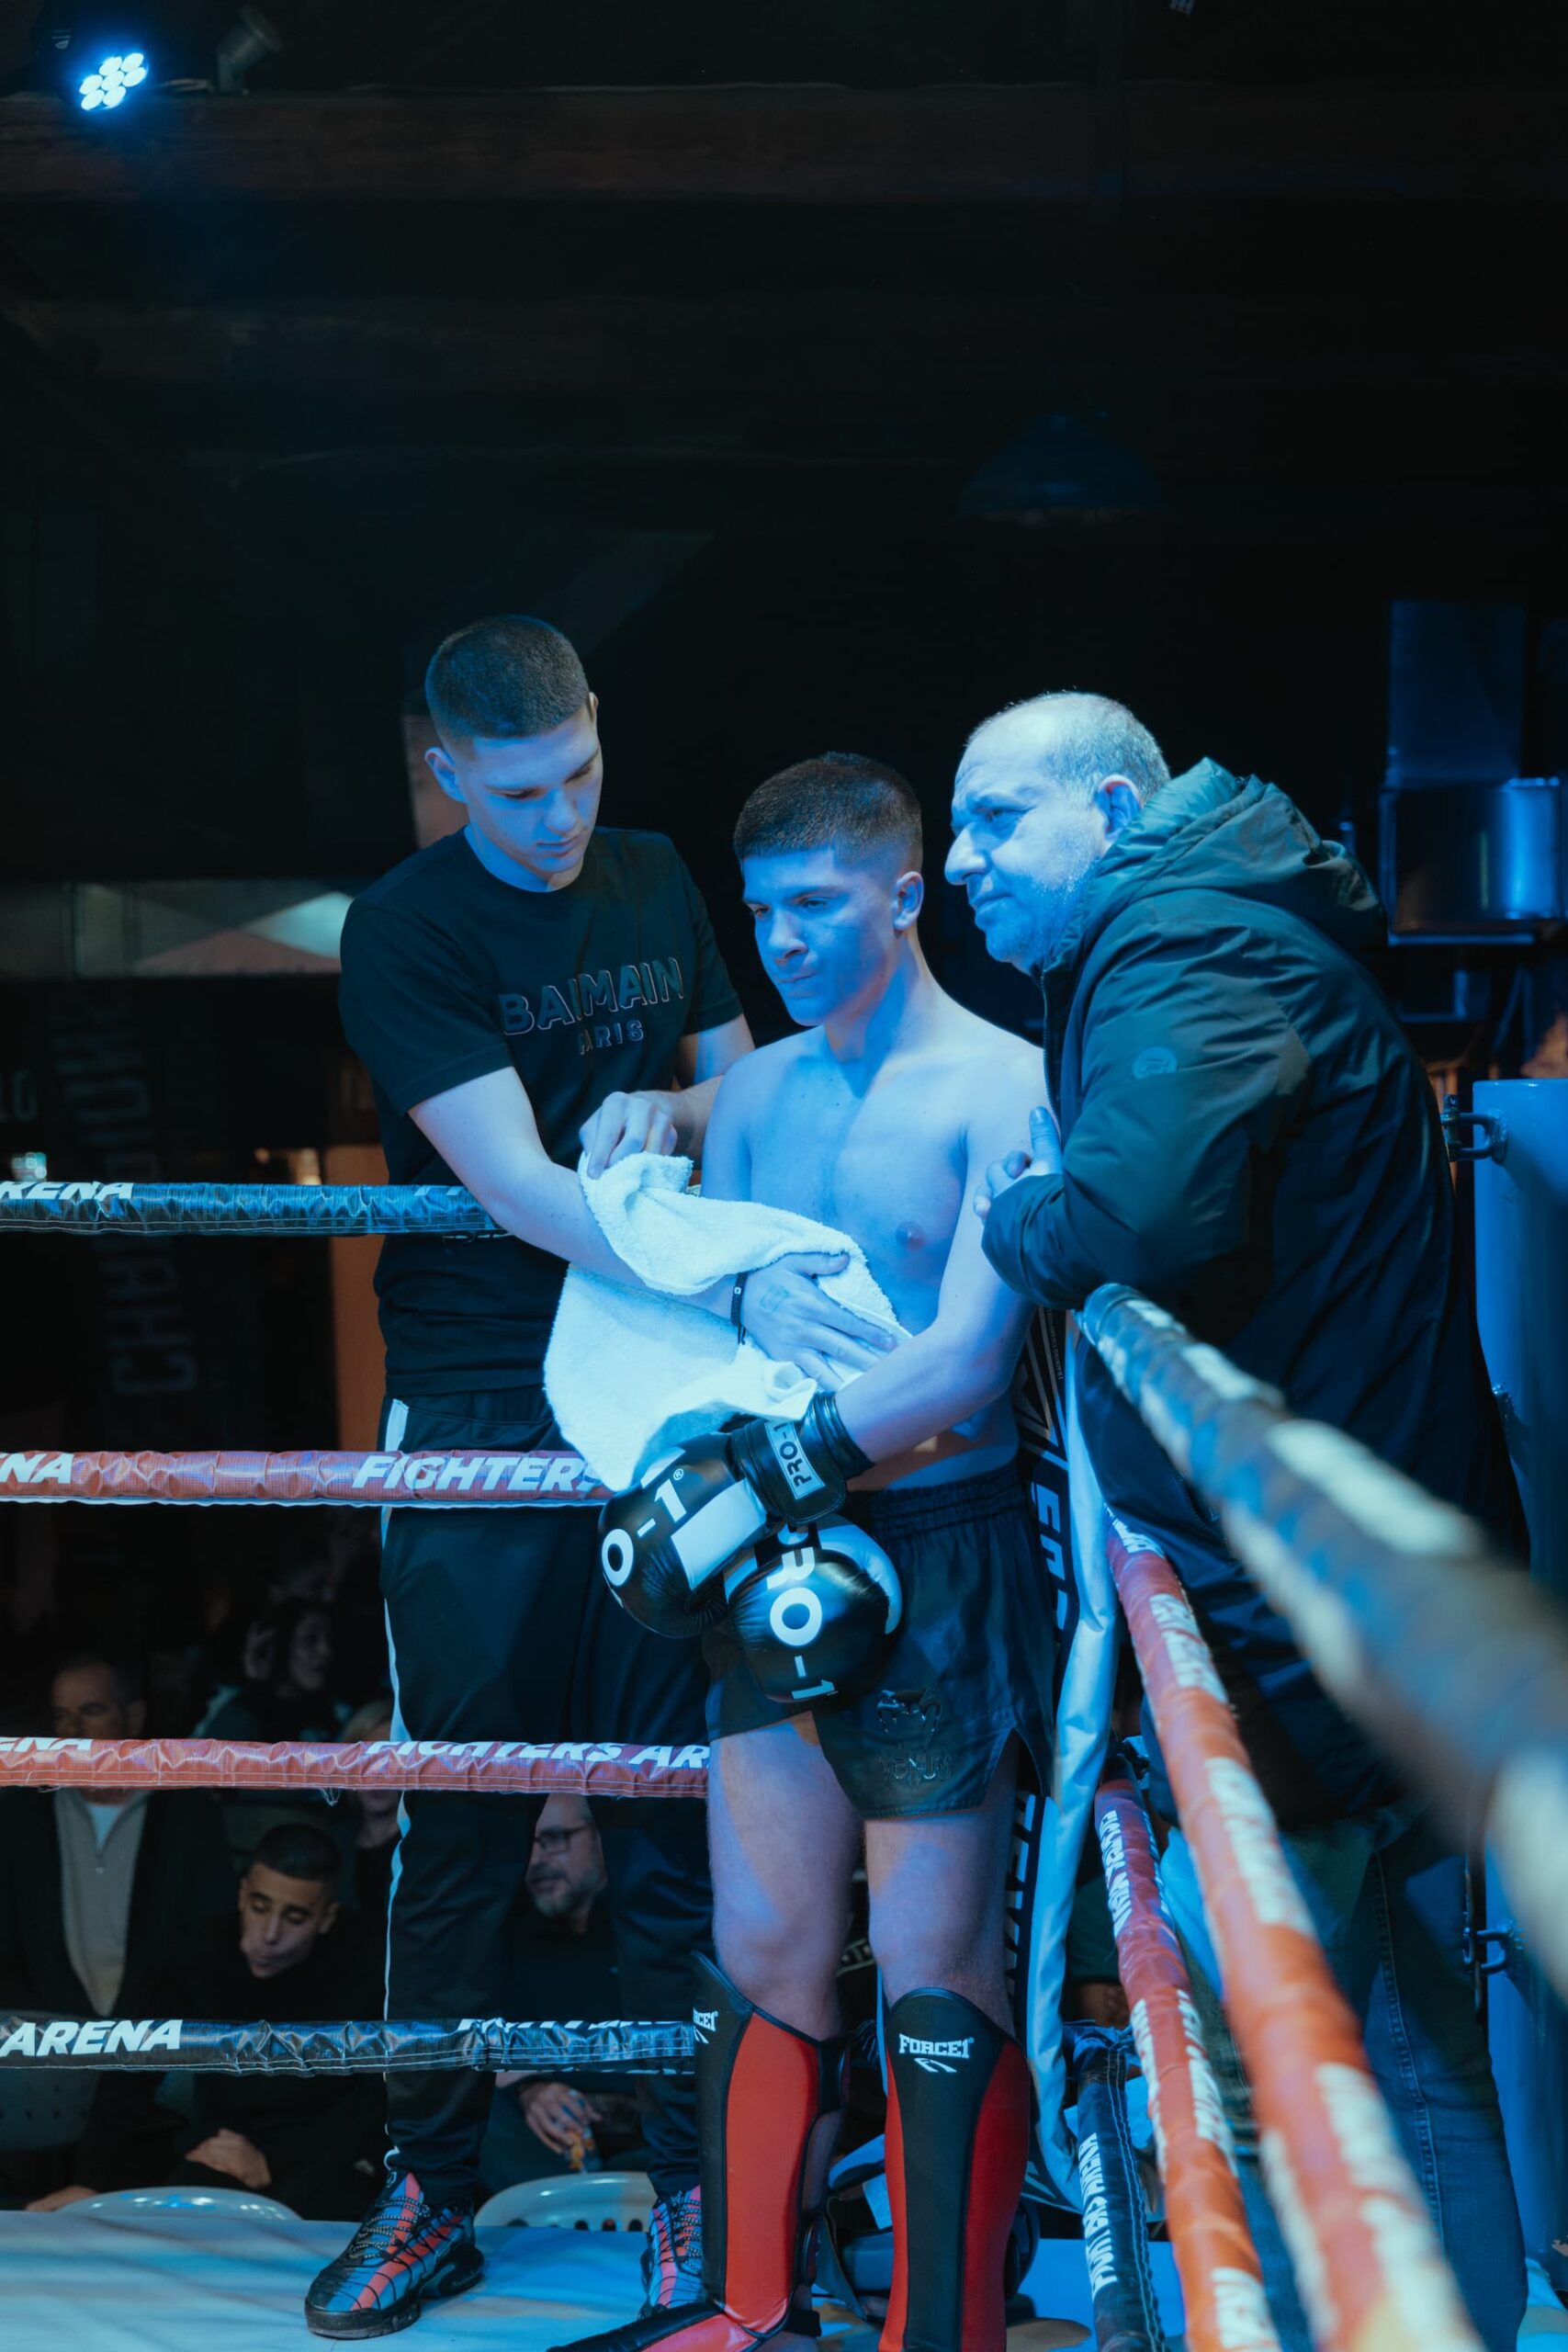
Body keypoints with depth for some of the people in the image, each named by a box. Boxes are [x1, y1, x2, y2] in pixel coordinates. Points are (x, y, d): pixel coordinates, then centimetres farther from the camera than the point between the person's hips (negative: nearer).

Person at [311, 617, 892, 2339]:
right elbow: (519, 1184, -19)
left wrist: (668, 1111, -6)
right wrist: (736, 1289, -30)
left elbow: (741, 1087, 19)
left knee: (675, 1796, 5)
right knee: (460, 1810, 2)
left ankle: (693, 2183, 17)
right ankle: (428, 2195, 16)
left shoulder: (656, 884, 8)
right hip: (476, 1418, -3)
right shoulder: (402, 929, -9)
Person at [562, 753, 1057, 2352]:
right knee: (762, 1952, 12)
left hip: (939, 1560, -6)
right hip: (778, 1560, 6)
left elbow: (966, 1360, -19)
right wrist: (735, 1501, -9)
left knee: (934, 1974, -1)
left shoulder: (1001, 1084, -9)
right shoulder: (756, 1091, 11)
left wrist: (768, 1464, -21)